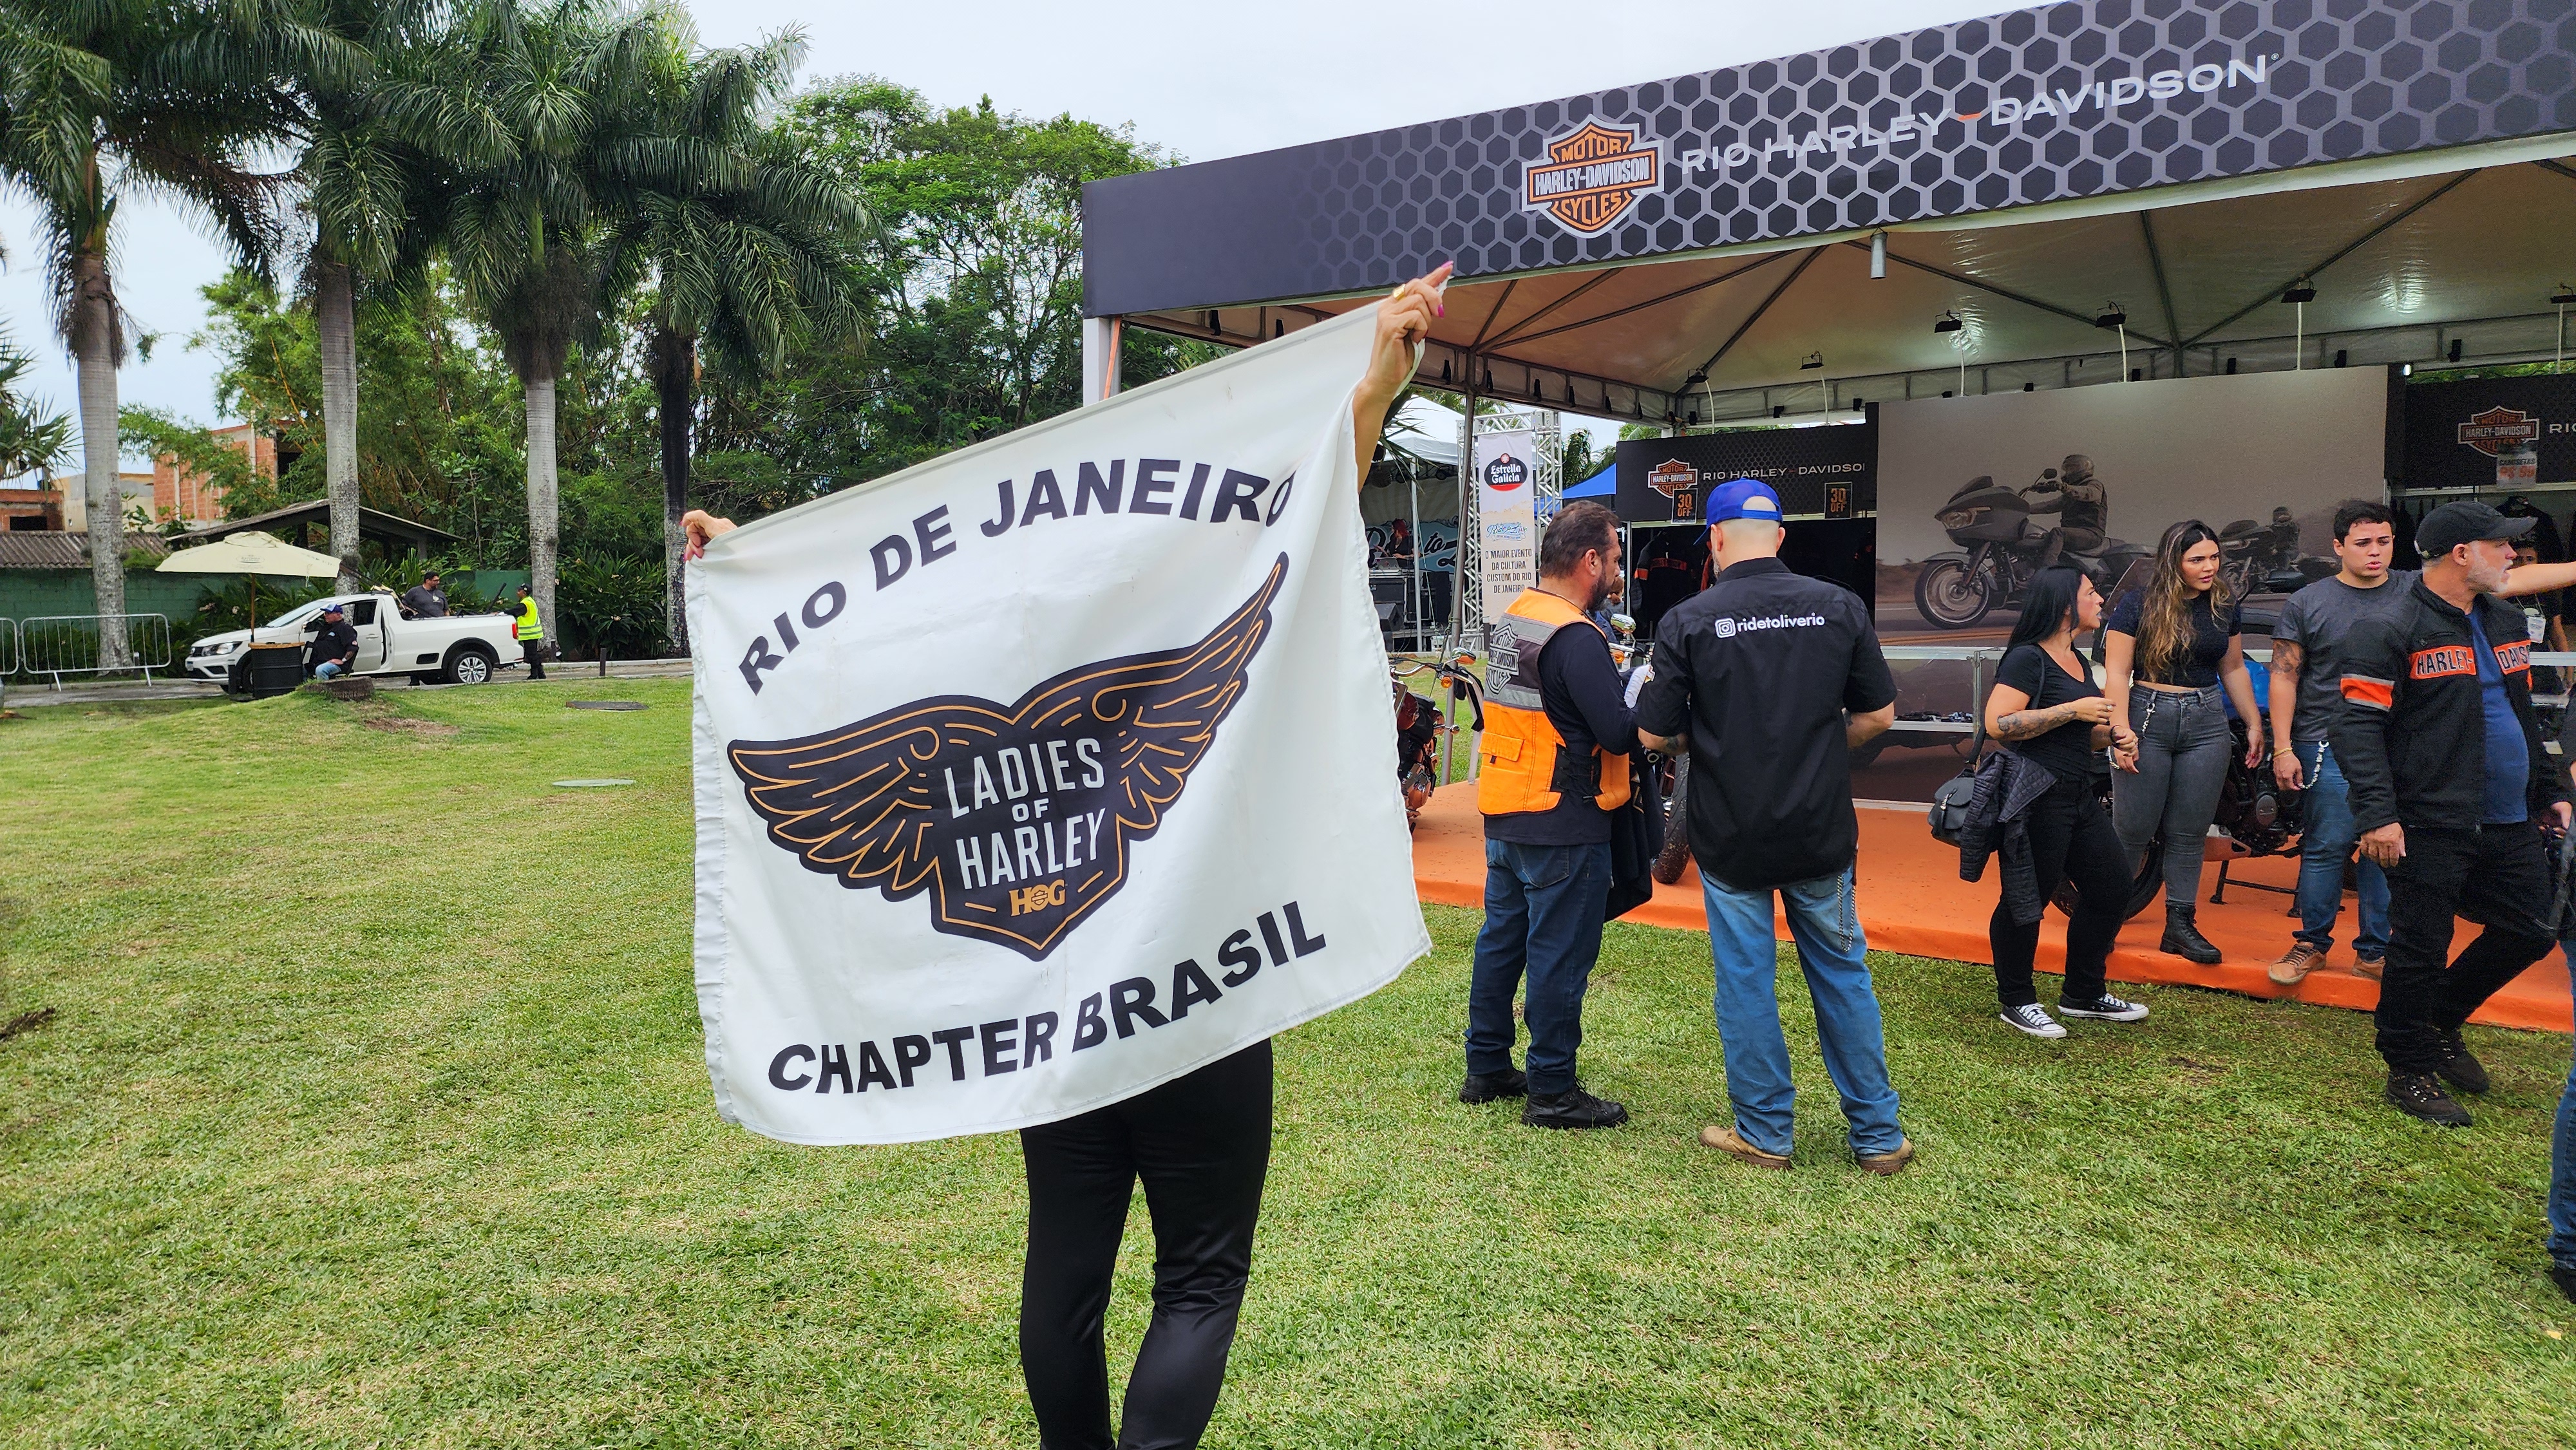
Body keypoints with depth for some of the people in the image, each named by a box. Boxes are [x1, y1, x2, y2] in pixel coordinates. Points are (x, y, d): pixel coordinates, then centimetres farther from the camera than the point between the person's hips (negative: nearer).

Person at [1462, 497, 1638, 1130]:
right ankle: (1552, 1091, 11)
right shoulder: (1575, 638, -20)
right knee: (1560, 955, 1)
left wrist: (1611, 680, 5)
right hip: (1564, 824, -9)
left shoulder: (1512, 618, 8)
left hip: (1504, 816, 9)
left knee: (1501, 939, 16)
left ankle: (1486, 1068, 27)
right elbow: (1619, 734, -23)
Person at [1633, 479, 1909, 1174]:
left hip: (1730, 834, -2)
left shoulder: (1688, 621, -11)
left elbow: (1654, 735, -8)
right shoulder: (1839, 606, -3)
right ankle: (1878, 1135, 22)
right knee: (1843, 972, 14)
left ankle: (1764, 1133, 19)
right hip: (1822, 830, 3)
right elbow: (1879, 714, 2)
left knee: (1746, 980, 9)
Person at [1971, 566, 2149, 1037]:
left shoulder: (2078, 662, 16)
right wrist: (2073, 710, -20)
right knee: (2025, 902, 0)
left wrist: (2113, 736, 6)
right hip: (2037, 798, -10)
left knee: (2112, 888, 12)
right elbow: (1998, 723, -24)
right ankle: (2017, 1002, 15)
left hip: (2078, 795, 10)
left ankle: (2082, 995, 27)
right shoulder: (2027, 658, -12)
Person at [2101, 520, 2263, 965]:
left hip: (2206, 724, 4)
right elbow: (2116, 672, -9)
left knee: (2189, 833, 7)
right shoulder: (2138, 605, -7)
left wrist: (2254, 724, 18)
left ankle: (2180, 926, 14)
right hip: (2148, 719, -4)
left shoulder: (2225, 608, 8)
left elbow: (2234, 669, 18)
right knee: (2133, 830, -1)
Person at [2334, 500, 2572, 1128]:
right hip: (2432, 826, -8)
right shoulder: (2391, 630, -12)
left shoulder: (2506, 622, 14)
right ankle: (2410, 1072, 16)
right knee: (2420, 951, -1)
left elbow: (2523, 717, 25)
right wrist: (2378, 814, -24)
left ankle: (2440, 1022, 34)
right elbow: (2358, 727, -16)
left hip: (2509, 822, 8)